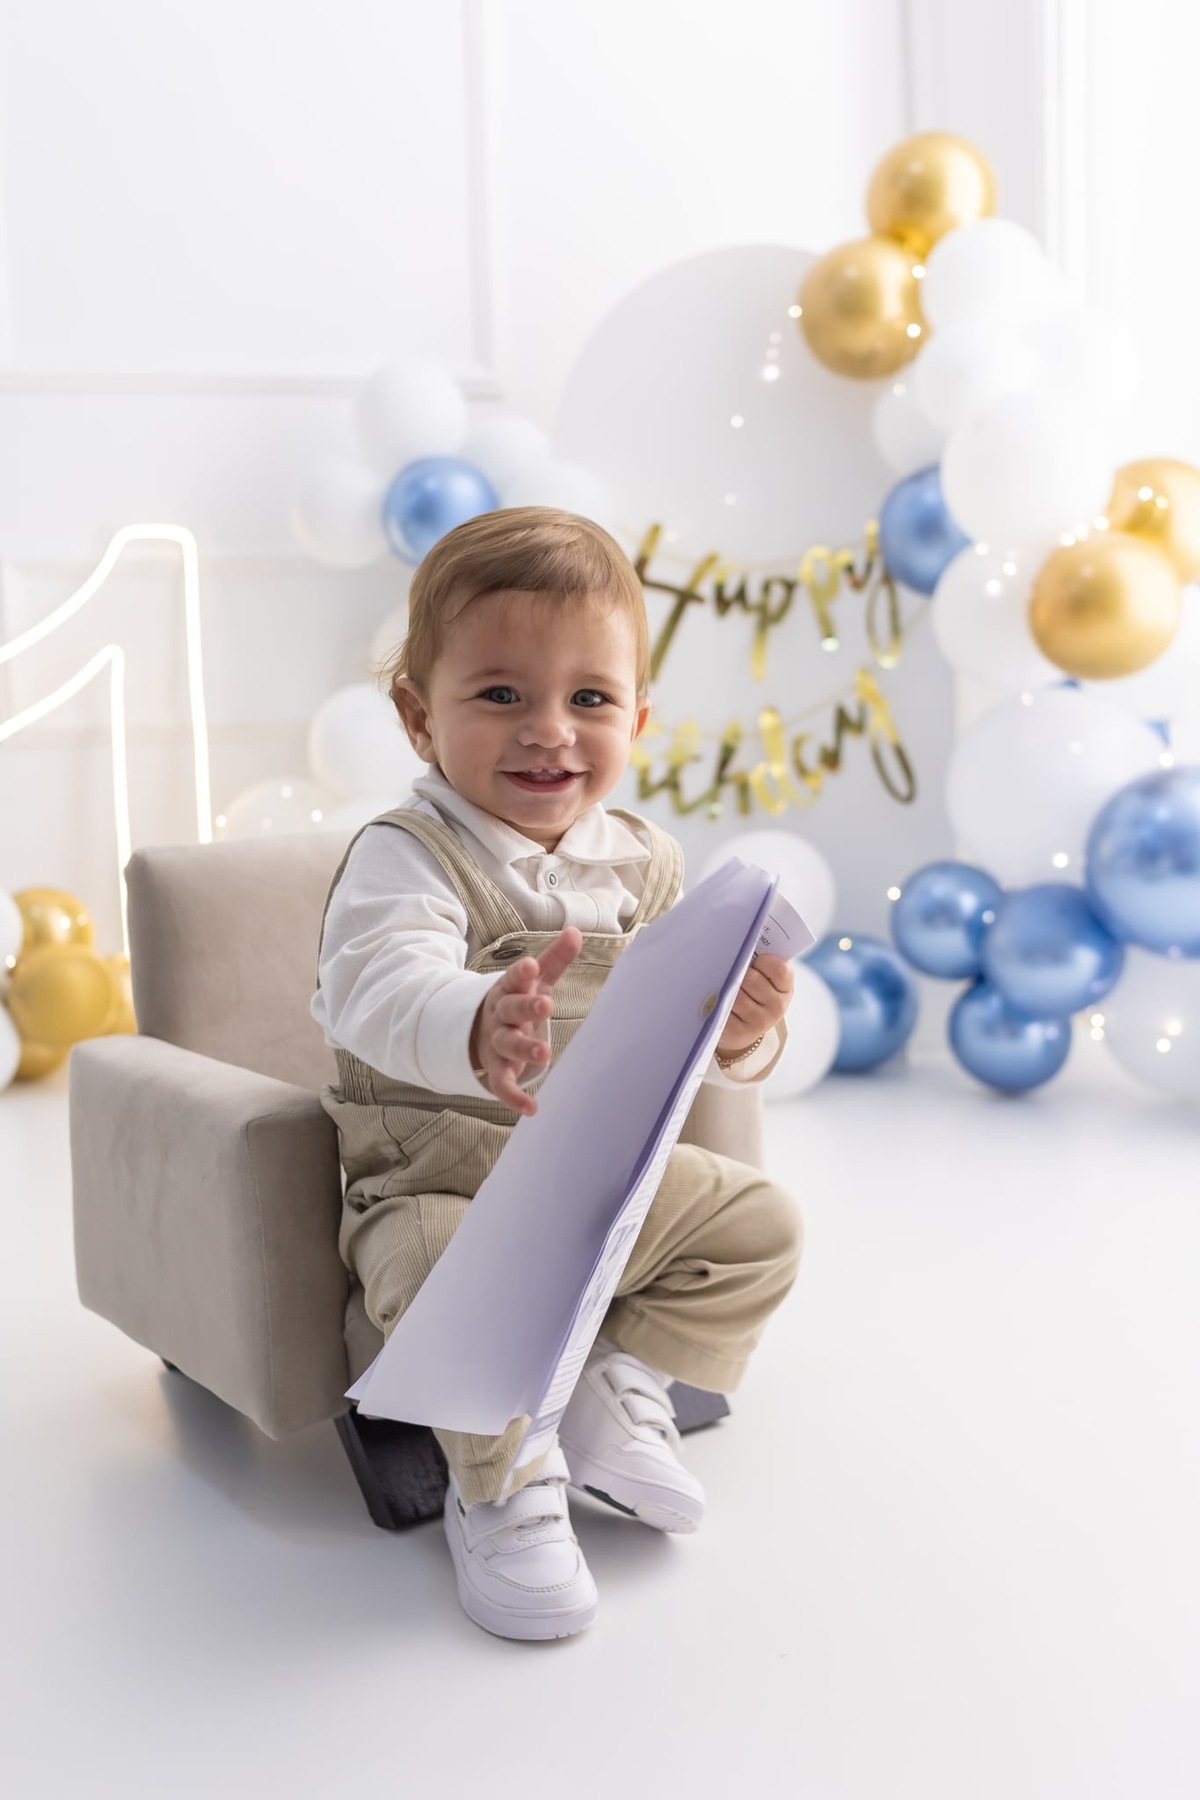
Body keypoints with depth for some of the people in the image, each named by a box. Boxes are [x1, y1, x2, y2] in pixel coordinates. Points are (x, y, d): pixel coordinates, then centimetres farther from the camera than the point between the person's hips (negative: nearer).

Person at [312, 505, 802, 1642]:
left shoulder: (642, 865, 3)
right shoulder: (405, 857, -17)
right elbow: (380, 990, -37)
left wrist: (738, 1034, -22)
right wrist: (477, 1029, -60)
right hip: (441, 1183, -6)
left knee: (758, 1220, 3)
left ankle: (620, 1388, 12)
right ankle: (501, 1488, -8)